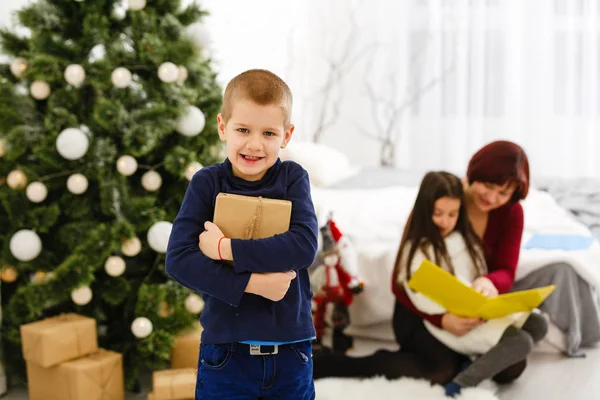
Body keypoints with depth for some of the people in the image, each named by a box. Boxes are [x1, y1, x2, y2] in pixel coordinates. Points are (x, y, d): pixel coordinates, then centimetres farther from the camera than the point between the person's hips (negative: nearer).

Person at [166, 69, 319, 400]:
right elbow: (178, 260, -13)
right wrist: (251, 283, -20)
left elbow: (304, 246, -16)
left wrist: (226, 248, -19)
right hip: (226, 351, -1)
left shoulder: (293, 178, -3)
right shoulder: (206, 183, -5)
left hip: (291, 352, 1)